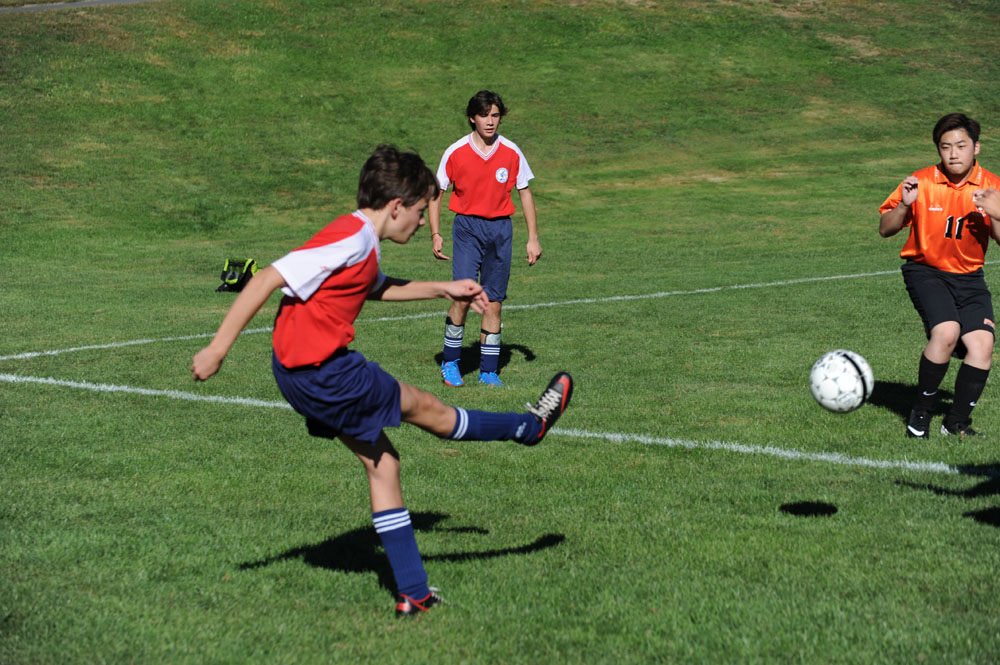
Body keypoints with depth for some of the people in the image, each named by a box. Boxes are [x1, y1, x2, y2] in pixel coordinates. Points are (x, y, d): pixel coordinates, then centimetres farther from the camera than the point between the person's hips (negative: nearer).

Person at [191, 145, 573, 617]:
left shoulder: (361, 243, 11)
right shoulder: (349, 241, -19)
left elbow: (378, 289, 34)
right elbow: (269, 279, -23)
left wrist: (443, 290, 33)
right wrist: (217, 348, -23)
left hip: (303, 376, 10)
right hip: (321, 371, -10)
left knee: (381, 462, 13)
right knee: (427, 409, 10)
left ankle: (413, 594, 16)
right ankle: (531, 426, 30)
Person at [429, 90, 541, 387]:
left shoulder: (511, 153, -1)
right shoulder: (456, 153, -5)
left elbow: (525, 193, 10)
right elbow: (436, 193, 4)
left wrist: (533, 238, 7)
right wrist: (435, 234, -5)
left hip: (500, 229, 2)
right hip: (467, 227, -2)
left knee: (493, 303, 2)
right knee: (463, 297, -14)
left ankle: (489, 371, 11)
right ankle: (450, 362, 4)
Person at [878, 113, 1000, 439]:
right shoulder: (922, 183, -9)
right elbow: (885, 229, -5)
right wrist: (904, 204, -23)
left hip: (969, 276, 3)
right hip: (925, 270, -3)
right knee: (947, 331, -26)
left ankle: (957, 422, 5)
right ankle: (921, 411, -6)